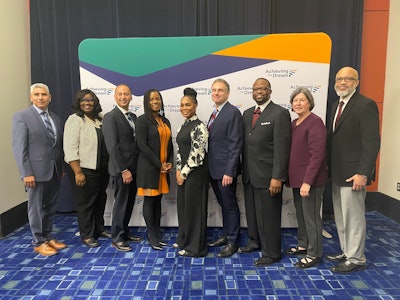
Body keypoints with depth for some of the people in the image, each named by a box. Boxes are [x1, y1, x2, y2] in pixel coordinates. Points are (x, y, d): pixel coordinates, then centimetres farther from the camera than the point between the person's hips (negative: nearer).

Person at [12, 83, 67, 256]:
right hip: (37, 171, -5)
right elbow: (19, 147, -11)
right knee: (36, 208, 7)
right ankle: (39, 242, 21)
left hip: (55, 170, 5)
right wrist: (26, 173, -16)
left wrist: (61, 167, 8)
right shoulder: (22, 116, -5)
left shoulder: (55, 118, 11)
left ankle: (48, 237, 29)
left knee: (50, 207, 15)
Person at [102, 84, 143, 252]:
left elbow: (136, 142, 12)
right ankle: (117, 238, 19)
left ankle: (124, 232, 31)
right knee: (121, 204, 3)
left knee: (129, 203, 15)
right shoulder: (110, 117, -10)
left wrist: (134, 168, 6)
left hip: (133, 168, 7)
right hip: (121, 170, -7)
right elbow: (112, 146, -16)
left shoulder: (133, 117, 13)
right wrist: (124, 170, -17)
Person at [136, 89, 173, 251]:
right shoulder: (142, 120, -6)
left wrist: (169, 162, -1)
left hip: (164, 168, 6)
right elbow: (142, 145, -14)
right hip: (149, 167, -6)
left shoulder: (165, 121, 13)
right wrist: (159, 164, -13)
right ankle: (152, 236, 13)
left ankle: (158, 234, 20)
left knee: (158, 200, 11)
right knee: (149, 201, 3)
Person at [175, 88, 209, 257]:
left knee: (194, 207, 2)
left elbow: (196, 154, -19)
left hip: (196, 172, -8)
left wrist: (184, 173, -12)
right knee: (182, 205, 17)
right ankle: (184, 240, 36)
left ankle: (195, 247, 19)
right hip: (184, 172, 9)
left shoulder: (199, 127, -15)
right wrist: (178, 170, 4)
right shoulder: (183, 125, 11)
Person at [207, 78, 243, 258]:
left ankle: (232, 242, 20)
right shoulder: (214, 114, 14)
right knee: (223, 204, 19)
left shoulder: (233, 112, -12)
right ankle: (226, 235, 34)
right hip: (213, 170, 8)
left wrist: (229, 171, -21)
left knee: (230, 206, 6)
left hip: (225, 170, -8)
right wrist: (210, 168, 11)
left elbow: (235, 144, -18)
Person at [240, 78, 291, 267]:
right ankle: (255, 242, 38)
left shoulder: (280, 113, -9)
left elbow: (282, 148, -14)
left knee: (268, 215, 4)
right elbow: (245, 143, 12)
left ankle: (271, 253, 21)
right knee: (251, 212, 18)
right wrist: (243, 170, 9)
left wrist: (277, 177, -18)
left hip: (267, 175, -6)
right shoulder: (247, 113, 13)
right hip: (249, 174, 7)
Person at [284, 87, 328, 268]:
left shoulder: (315, 122, -14)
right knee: (300, 213, 19)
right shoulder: (294, 124, 11)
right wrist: (290, 176, 10)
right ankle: (303, 245, 37)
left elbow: (317, 154, -20)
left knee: (311, 216, 3)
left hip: (310, 179, -8)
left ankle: (314, 254, 19)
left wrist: (307, 181, -22)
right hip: (297, 178, 8)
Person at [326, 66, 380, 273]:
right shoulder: (337, 105, 13)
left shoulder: (365, 105, -12)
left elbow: (372, 142, -17)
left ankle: (356, 259, 20)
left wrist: (363, 173, -21)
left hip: (353, 174, -8)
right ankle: (346, 252, 33)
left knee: (353, 217, 3)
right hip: (337, 173, 8)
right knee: (341, 217, 17)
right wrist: (329, 165, 10)